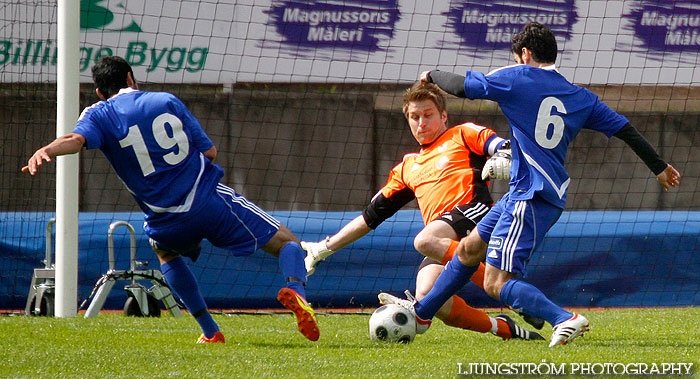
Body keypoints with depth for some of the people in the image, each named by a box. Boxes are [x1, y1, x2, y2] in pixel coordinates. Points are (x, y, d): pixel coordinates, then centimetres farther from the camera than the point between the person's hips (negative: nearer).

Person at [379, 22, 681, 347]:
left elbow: (462, 87, -6)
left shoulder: (518, 78, -7)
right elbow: (625, 130, 13)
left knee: (496, 283, -13)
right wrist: (659, 168, 24)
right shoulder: (580, 97, 11)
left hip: (530, 198, -9)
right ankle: (421, 312, 37)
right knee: (469, 248, 23)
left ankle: (566, 320, -27)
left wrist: (433, 75, 15)